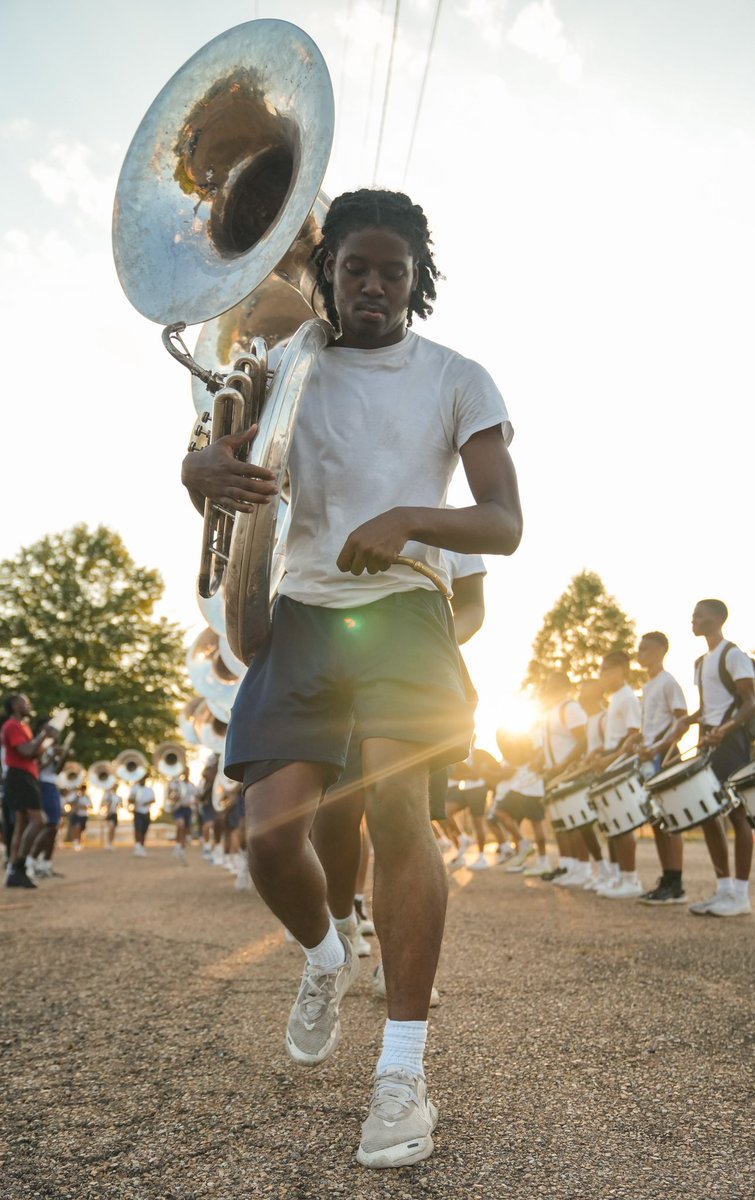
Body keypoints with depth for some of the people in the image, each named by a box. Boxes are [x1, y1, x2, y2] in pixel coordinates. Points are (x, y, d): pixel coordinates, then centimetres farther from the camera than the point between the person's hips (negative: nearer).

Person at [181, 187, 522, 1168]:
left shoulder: (458, 379, 7)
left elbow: (505, 525, -2)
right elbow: (217, 462, 7)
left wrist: (407, 519, -22)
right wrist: (202, 471, -20)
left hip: (402, 608, -2)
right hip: (302, 611, 2)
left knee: (397, 806, -21)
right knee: (270, 832, -8)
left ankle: (404, 1069, -6)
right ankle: (325, 958, 26)